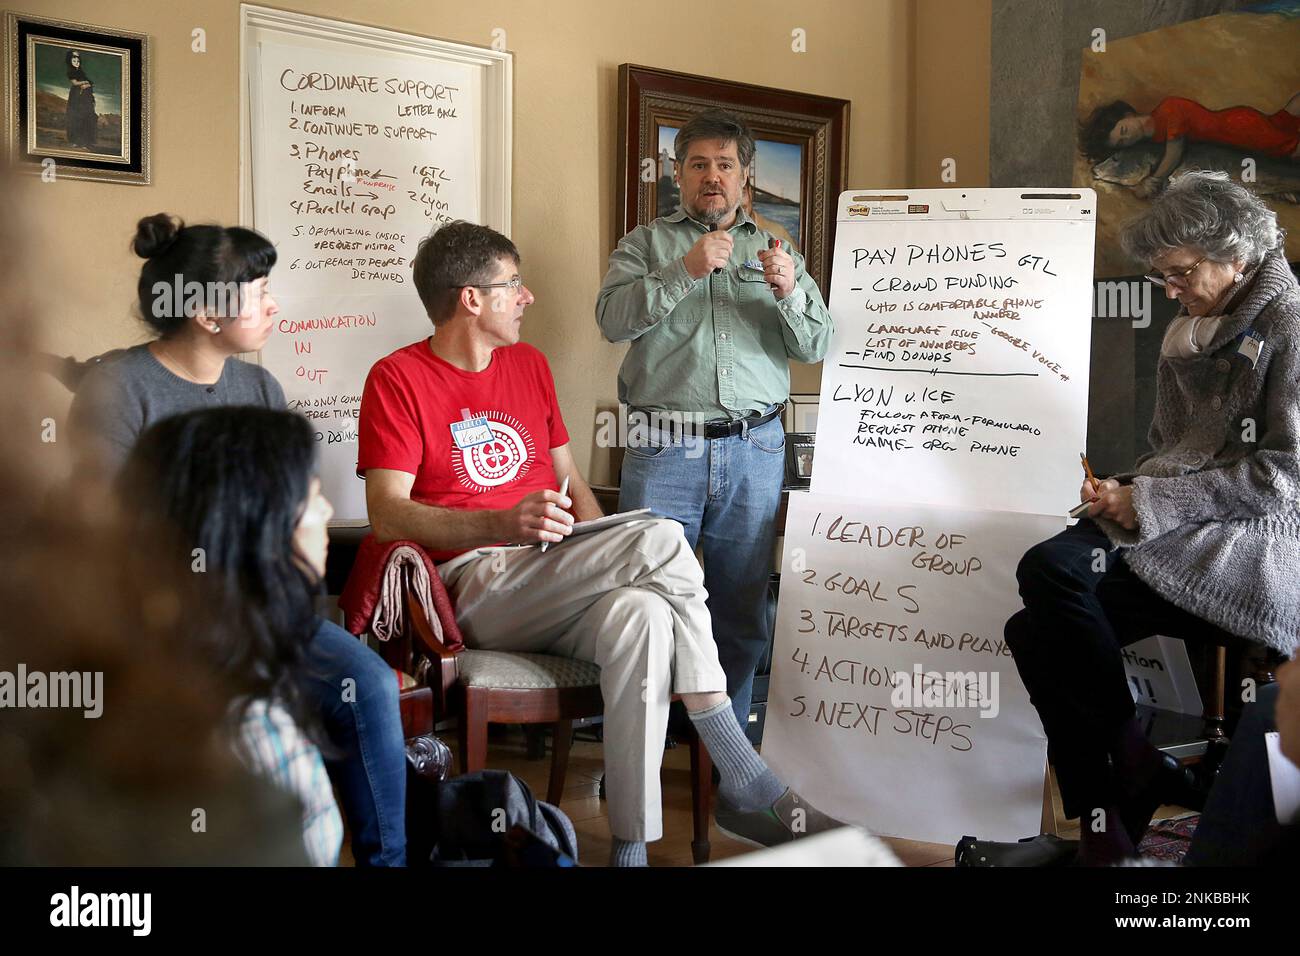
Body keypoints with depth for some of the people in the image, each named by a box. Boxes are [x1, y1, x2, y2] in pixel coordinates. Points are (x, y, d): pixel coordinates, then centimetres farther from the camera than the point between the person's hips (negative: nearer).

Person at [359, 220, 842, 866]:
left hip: (557, 585, 5)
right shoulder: (398, 379, 0)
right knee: (661, 540, -28)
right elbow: (388, 516, -11)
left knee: (640, 612, -31)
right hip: (474, 586, -5)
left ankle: (631, 847, -27)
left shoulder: (529, 364, 19)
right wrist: (506, 525, -27)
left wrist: (604, 562, 0)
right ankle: (745, 783, -20)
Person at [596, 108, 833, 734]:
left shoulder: (776, 253, 18)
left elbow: (815, 347, 9)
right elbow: (613, 319, -6)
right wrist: (686, 270, -17)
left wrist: (790, 293, -11)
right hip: (663, 448, -2)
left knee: (742, 607, 5)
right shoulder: (646, 244, 12)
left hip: (754, 452, 2)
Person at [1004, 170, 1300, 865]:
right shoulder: (1188, 332, 19)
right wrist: (1123, 493, 2)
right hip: (1179, 536, 8)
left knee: (1051, 569, -28)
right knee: (1035, 631, -8)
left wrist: (1147, 503, -17)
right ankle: (1102, 827, -5)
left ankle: (1141, 772, -14)